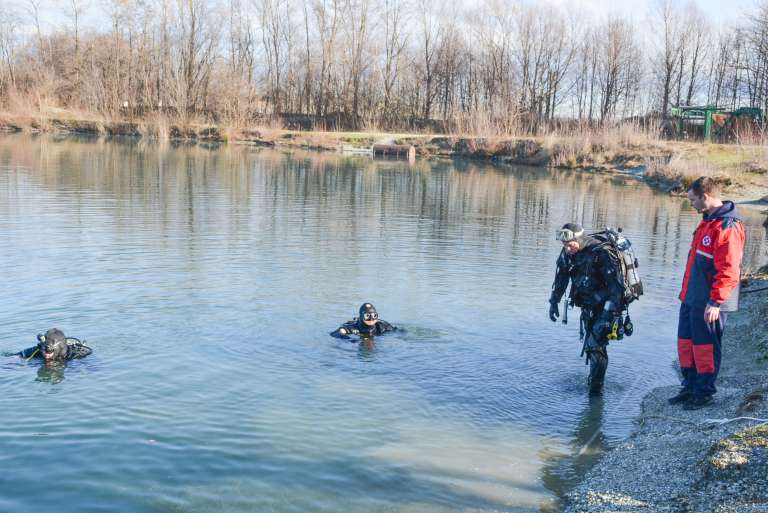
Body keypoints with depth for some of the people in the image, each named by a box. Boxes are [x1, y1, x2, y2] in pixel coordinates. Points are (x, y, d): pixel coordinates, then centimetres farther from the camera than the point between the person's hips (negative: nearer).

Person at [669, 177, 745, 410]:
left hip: (709, 303, -9)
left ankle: (704, 392, 16)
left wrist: (715, 302, -25)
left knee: (705, 347, 2)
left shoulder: (728, 227, -19)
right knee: (686, 343, 15)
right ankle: (690, 387, 27)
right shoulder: (707, 222, 13)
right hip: (692, 299, 9)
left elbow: (728, 271, -24)